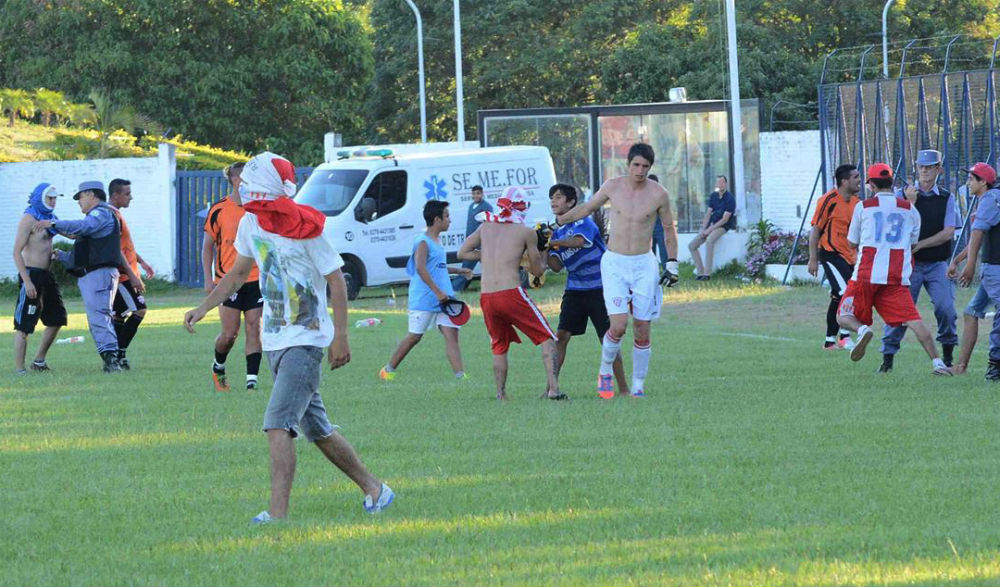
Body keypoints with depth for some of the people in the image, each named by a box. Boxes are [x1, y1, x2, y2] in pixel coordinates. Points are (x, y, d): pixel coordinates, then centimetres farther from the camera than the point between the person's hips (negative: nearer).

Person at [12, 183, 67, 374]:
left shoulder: (48, 218, 13)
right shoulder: (29, 219, -12)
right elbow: (17, 252, -17)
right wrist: (27, 281, -23)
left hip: (46, 275, 9)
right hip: (31, 274, -9)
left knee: (56, 319, 14)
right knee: (24, 325, -7)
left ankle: (39, 362, 25)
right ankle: (19, 370, -6)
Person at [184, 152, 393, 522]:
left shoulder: (307, 229, -16)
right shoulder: (251, 225, 5)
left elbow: (336, 282, -10)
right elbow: (238, 273, 21)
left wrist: (340, 336, -13)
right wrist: (202, 309, 15)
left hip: (305, 340, -8)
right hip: (275, 339, 8)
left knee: (278, 423, -18)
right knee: (315, 428, 14)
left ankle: (278, 513, -21)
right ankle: (373, 488, 28)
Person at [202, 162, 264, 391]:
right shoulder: (219, 210, -3)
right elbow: (207, 246, 4)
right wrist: (208, 279, -1)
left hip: (256, 279, 2)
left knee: (254, 330, -4)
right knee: (229, 334, -1)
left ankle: (252, 381, -2)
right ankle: (218, 367, 28)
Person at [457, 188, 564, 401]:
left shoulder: (486, 227, 13)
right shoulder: (526, 232, 2)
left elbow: (462, 253, 19)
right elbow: (537, 271, 9)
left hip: (486, 298, 4)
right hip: (511, 294, -4)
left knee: (499, 347, 22)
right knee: (547, 339, 4)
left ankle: (501, 395, 17)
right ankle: (552, 388, -10)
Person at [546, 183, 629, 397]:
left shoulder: (583, 222, -8)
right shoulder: (558, 232, 12)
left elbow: (579, 241, -30)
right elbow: (557, 266, 5)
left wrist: (552, 243, -24)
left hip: (599, 289, -6)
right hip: (575, 289, 6)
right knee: (561, 337, -4)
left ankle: (623, 389, 5)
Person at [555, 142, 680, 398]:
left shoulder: (658, 194, -3)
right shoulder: (612, 187, -2)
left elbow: (669, 228, 11)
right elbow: (586, 208, 16)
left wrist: (672, 264, 6)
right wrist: (555, 222, 17)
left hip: (644, 265, 1)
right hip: (614, 264, -1)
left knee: (642, 331, 1)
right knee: (618, 326, -15)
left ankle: (638, 386, 13)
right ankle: (605, 372, 10)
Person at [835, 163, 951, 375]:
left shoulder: (863, 207, 7)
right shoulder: (910, 209, 12)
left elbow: (852, 242, 16)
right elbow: (913, 242, 20)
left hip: (866, 275, -2)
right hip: (897, 277, 2)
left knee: (844, 317, 7)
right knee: (913, 320, -1)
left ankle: (862, 330, -25)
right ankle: (936, 361, -15)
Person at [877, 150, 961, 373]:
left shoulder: (946, 199, 6)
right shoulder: (903, 195, 5)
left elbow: (948, 233, -3)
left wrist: (920, 245, -11)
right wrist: (910, 203, -16)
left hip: (937, 264, 1)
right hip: (908, 263, -1)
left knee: (945, 308, -11)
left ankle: (948, 355, 8)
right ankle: (888, 357, 0)